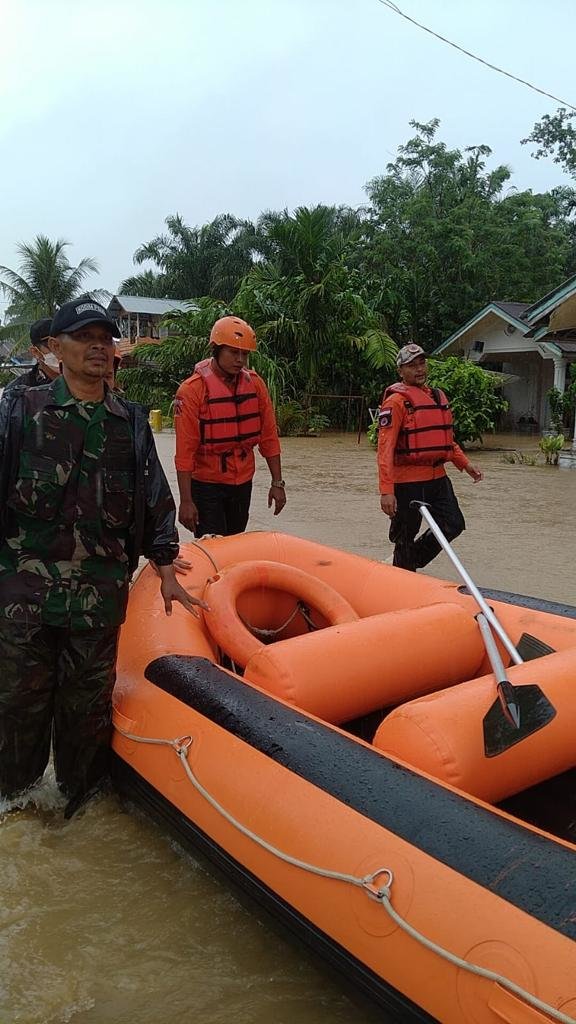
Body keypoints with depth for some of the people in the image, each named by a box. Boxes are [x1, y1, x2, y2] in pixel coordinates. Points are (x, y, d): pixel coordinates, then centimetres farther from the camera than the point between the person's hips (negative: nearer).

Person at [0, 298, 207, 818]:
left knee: (88, 701, 10)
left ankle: (81, 797, 29)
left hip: (101, 592, 2)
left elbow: (155, 500, 12)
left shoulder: (131, 422, 9)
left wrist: (166, 572, 11)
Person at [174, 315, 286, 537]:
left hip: (243, 483, 5)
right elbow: (185, 450, -15)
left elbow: (268, 436, 5)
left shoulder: (255, 384, 0)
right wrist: (186, 500, -17)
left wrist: (277, 482, 3)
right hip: (206, 484, -5)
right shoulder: (193, 390, -14)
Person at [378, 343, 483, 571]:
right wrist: (386, 490, -25)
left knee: (453, 525, 9)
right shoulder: (396, 400, -12)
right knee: (405, 536, 4)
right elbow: (385, 448, -19)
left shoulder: (438, 396, 14)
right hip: (408, 481, -7)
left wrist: (465, 464, 20)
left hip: (437, 477, 8)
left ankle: (411, 561, 27)